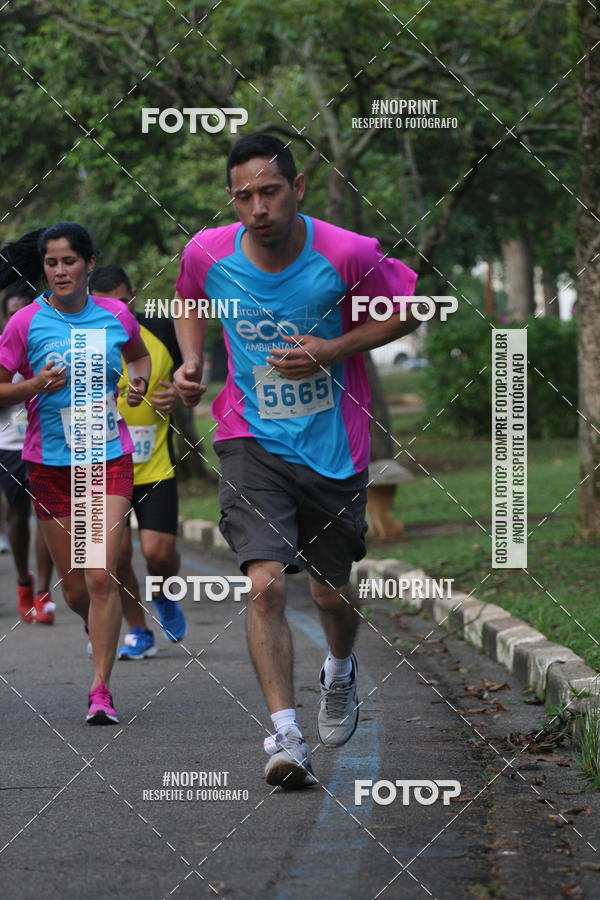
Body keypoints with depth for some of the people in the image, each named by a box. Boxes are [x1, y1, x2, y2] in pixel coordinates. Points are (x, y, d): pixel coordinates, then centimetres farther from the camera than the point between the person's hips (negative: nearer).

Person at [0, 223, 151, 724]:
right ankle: (101, 626, 42)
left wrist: (139, 380, 2)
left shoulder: (115, 316, 1)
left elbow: (140, 355, 22)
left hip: (110, 458, 0)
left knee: (101, 576, -14)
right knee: (74, 588, 6)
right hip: (50, 463, 0)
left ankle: (101, 690, -8)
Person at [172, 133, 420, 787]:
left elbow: (408, 314, -1)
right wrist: (191, 363, -3)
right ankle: (285, 734, -17)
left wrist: (331, 350, -16)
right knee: (266, 582, -18)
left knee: (331, 593, 13)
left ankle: (340, 673, 47)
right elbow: (189, 304, 16)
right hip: (251, 442, 0)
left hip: (334, 446, 0)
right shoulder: (207, 253, -8)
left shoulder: (348, 254, -16)